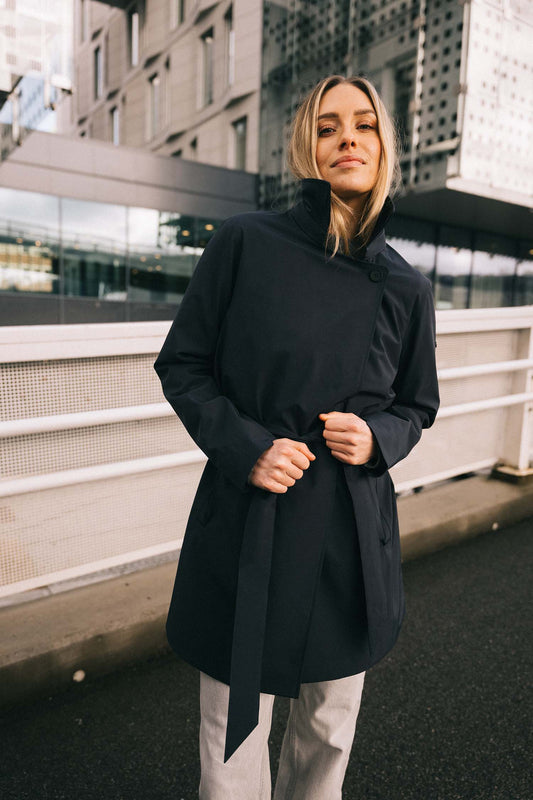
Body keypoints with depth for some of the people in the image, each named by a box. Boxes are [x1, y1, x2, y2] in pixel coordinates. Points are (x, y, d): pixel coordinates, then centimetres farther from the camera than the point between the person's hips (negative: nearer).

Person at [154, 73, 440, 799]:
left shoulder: (406, 289, 1)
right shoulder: (246, 243, -6)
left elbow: (417, 405, 13)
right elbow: (180, 364, -1)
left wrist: (378, 438, -9)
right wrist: (242, 446, -15)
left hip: (353, 534, 3)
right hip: (244, 527, -2)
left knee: (329, 731, 22)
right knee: (234, 738, 13)